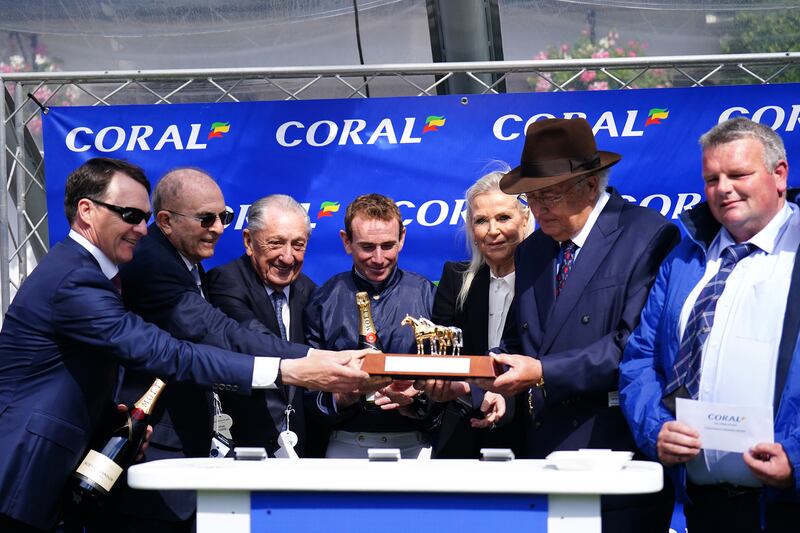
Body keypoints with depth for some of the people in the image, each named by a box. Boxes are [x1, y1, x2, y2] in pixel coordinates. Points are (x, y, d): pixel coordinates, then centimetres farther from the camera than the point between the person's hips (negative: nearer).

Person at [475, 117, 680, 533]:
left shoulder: (648, 236, -7)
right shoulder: (531, 251, 16)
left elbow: (637, 343, -16)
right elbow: (517, 342, 15)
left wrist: (544, 373, -19)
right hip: (543, 451, 6)